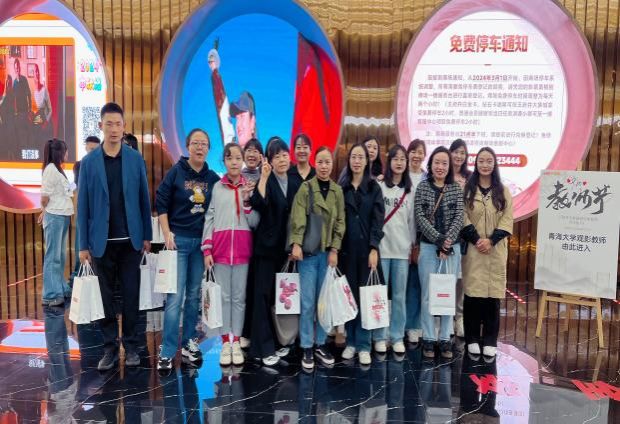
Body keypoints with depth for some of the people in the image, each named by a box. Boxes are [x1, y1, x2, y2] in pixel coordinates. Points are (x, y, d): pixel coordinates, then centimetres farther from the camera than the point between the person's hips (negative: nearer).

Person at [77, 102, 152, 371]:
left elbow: (144, 199, 3)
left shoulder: (136, 159, 2)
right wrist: (84, 244, -2)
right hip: (102, 241, 0)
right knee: (105, 297, 9)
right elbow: (83, 204, 1)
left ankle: (132, 345, 18)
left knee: (131, 295, 6)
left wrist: (147, 235, 1)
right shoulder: (89, 162, 1)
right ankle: (110, 347, 20)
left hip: (130, 239, 0)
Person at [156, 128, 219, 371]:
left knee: (194, 296, 10)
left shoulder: (213, 178, 5)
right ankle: (167, 352, 1)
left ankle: (189, 343, 23)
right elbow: (161, 202, -3)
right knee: (175, 297, -6)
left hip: (202, 242, 3)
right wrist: (167, 234, -8)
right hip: (178, 240, -3)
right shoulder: (176, 171, -2)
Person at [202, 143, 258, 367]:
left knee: (239, 297, 6)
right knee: (223, 296, 5)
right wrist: (207, 249, -1)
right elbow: (209, 219, 4)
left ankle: (236, 342, 16)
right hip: (220, 247, 0)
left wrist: (247, 201, -12)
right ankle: (226, 343, 14)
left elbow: (254, 223, 2)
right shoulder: (216, 187, 5)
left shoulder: (249, 187, 5)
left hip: (242, 247, 0)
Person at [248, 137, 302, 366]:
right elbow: (257, 203, -23)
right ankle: (265, 347, 3)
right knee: (264, 295, -3)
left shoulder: (295, 184, 11)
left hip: (287, 248, 4)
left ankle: (279, 340, 20)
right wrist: (264, 177, -26)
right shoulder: (266, 181, -3)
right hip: (267, 246, -4)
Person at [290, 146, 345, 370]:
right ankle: (307, 348, 11)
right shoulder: (305, 188, -2)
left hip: (328, 252, 3)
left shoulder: (337, 191, 8)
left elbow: (340, 222, 6)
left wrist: (334, 250, -1)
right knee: (308, 302, -1)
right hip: (308, 251, -3)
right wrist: (296, 243, -21)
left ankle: (321, 344, 21)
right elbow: (298, 218, -10)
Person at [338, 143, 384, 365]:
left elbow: (378, 220, -2)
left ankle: (363, 345, 7)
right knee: (348, 295, 5)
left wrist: (374, 248, -11)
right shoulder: (341, 187, 8)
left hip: (367, 247, -1)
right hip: (346, 247, 1)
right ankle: (351, 342, 16)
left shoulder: (374, 187, 5)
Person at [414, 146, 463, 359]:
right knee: (428, 293, 3)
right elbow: (420, 217, -6)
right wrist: (439, 239, -15)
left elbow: (459, 218, -2)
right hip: (428, 246, -1)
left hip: (452, 247, 1)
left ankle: (445, 338, 17)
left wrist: (447, 242, -14)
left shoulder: (456, 189, 5)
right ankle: (428, 339, 14)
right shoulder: (422, 187, 1)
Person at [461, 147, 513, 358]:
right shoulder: (466, 189, 4)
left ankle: (490, 341, 12)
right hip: (472, 249, -1)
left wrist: (491, 240, -11)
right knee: (472, 293, -1)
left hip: (496, 250, 1)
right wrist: (476, 240, -13)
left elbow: (507, 221, 2)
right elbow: (462, 218, -1)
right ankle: (472, 339, 12)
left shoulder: (503, 191, 8)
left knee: (493, 294, 2)